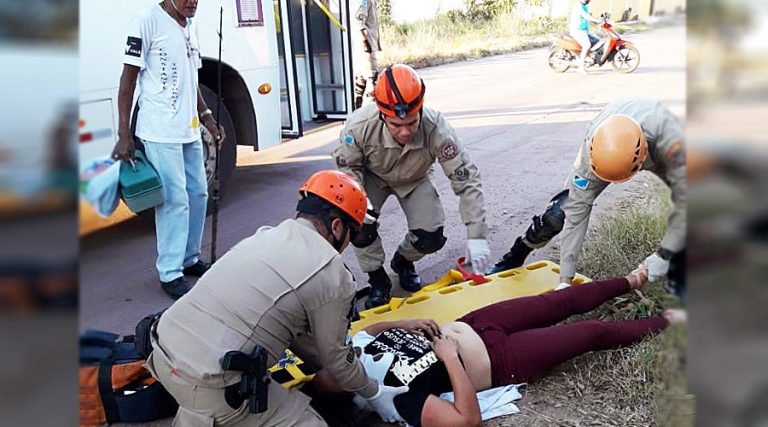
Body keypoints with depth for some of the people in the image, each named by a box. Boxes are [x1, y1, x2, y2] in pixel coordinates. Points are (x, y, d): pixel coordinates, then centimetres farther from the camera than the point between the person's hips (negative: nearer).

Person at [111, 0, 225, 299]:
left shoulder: (190, 26, 13)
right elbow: (128, 78, -11)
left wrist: (206, 117, 13)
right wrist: (124, 135, -14)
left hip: (189, 130, 8)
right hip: (161, 132, -8)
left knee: (198, 193, 13)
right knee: (175, 199, -8)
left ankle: (190, 260, 28)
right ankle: (170, 274, 4)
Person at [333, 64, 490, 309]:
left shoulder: (436, 129, -39)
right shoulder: (360, 125, -38)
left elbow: (467, 180, -32)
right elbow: (347, 166, -16)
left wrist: (476, 236, -35)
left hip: (414, 180, 1)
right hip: (372, 177, 0)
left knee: (431, 238, -15)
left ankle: (403, 261, 22)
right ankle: (377, 281, -1)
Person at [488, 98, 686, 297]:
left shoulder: (669, 138, -46)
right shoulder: (593, 147, -39)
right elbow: (578, 209, -34)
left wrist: (664, 254, -34)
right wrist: (565, 278, -31)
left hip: (658, 153, 1)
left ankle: (679, 276, 5)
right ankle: (513, 259, 8)